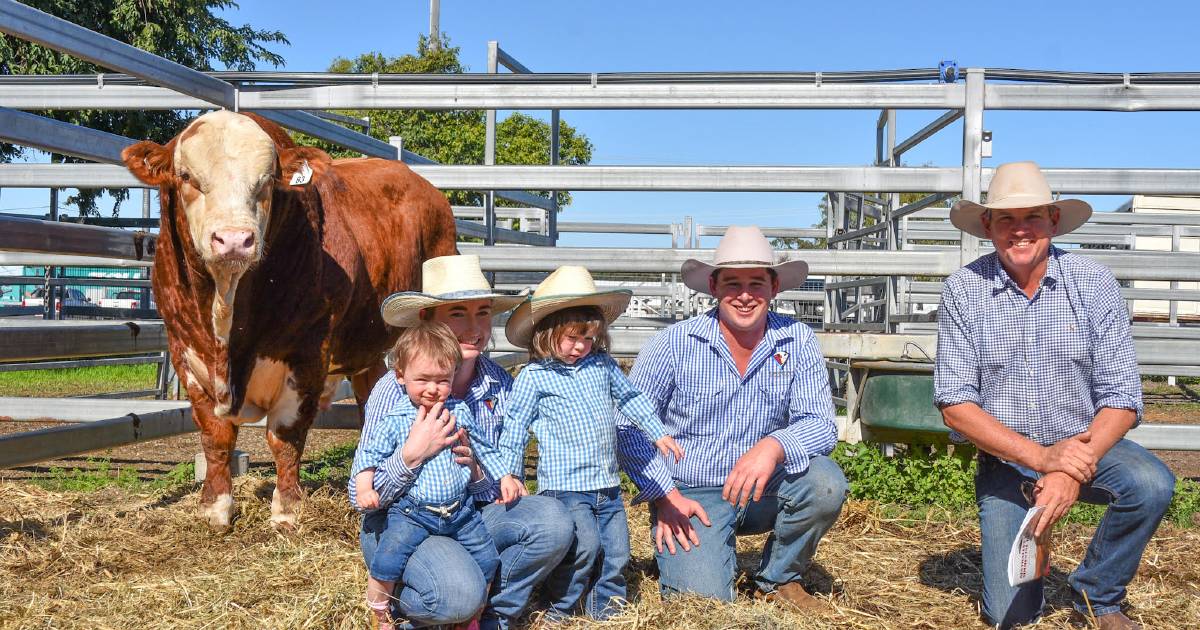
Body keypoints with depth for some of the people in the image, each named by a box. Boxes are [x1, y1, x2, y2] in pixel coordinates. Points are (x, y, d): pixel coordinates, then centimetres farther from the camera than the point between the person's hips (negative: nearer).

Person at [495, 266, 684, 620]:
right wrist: (509, 473, -8)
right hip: (565, 484, -6)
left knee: (616, 549, 9)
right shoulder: (534, 377, -5)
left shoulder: (602, 364, 9)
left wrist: (658, 433, 20)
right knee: (585, 544, -16)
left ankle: (605, 603, 28)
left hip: (607, 484, 6)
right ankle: (560, 608, 4)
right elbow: (515, 426, -3)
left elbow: (629, 398, 21)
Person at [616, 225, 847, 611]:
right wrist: (665, 494, -15)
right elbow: (628, 425, -7)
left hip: (760, 490, 3)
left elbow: (820, 423, -11)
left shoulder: (797, 341, -6)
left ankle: (778, 579, 2)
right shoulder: (676, 343, -12)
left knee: (826, 482, -25)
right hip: (689, 496, -3)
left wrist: (775, 446, -32)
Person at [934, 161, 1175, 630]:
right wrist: (1039, 456, -24)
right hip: (1005, 459, -1)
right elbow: (955, 405, -13)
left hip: (1085, 444, 1)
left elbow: (1121, 398, -11)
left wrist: (1073, 472, -26)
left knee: (1150, 484, -31)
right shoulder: (963, 291, -10)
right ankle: (1017, 549, 29)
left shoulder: (1094, 284, -9)